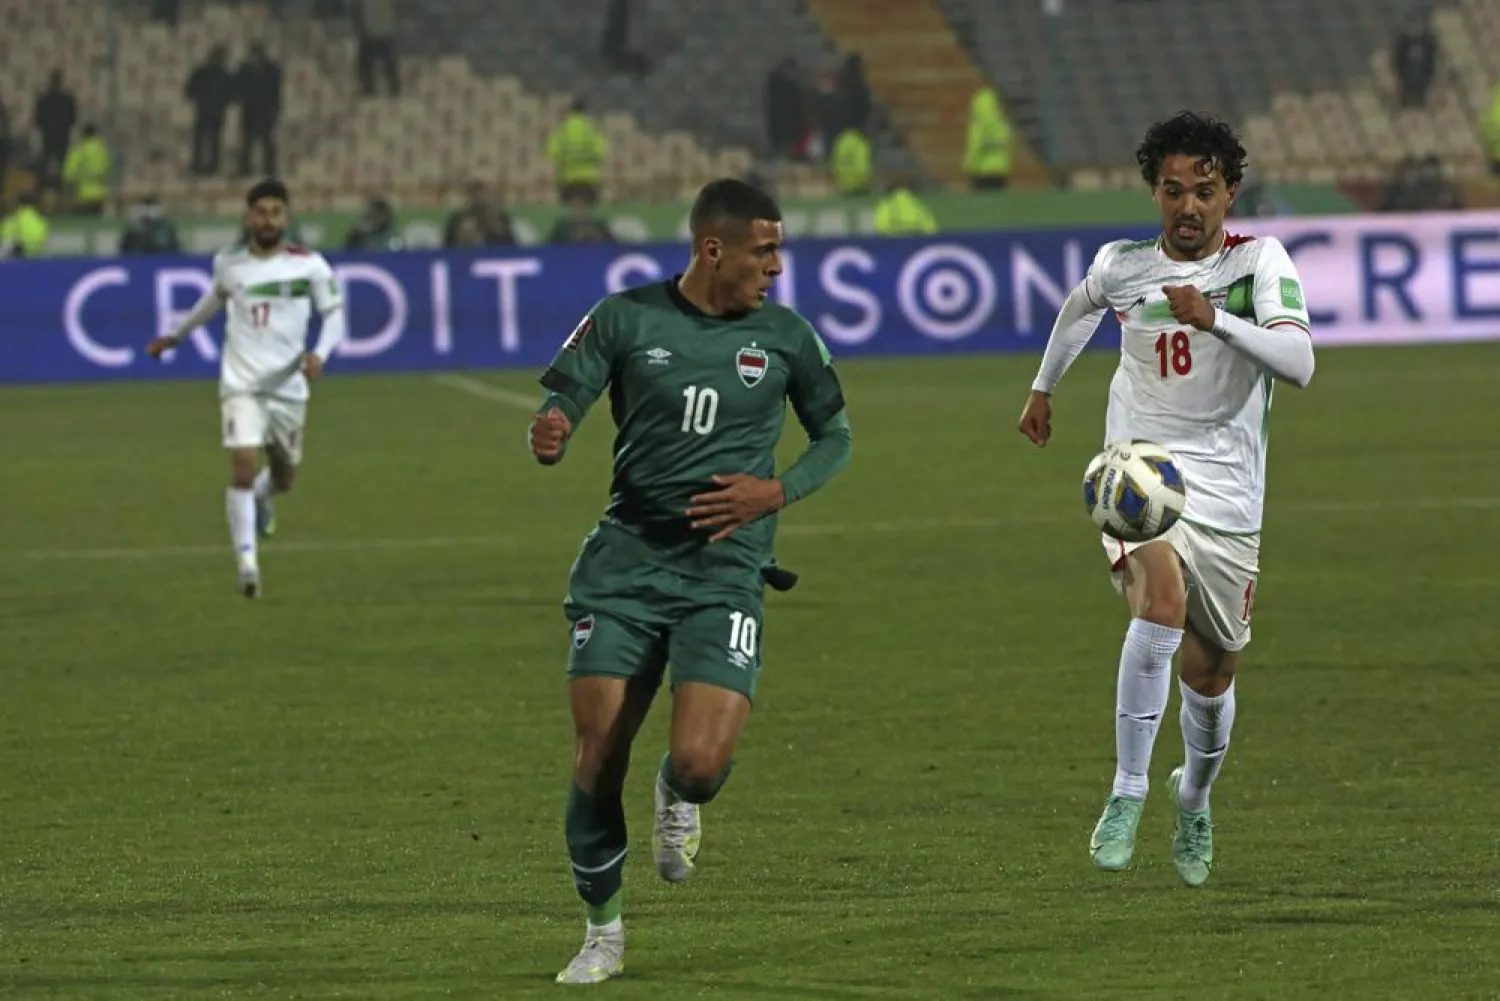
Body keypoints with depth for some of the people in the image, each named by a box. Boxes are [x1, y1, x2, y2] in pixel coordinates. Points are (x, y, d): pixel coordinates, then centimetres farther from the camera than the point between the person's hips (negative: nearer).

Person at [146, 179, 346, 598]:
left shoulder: (310, 266, -5)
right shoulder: (229, 263, 2)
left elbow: (334, 315, 0)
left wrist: (320, 354, -20)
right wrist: (176, 335, 32)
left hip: (289, 387, 1)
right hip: (241, 385, -1)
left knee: (284, 477, 15)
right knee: (244, 465, -19)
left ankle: (262, 495, 53)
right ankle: (247, 562, -16)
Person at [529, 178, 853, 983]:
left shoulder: (785, 338, 3)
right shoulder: (625, 319, 0)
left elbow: (835, 437, 16)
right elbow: (557, 408, -2)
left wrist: (777, 492, -3)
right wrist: (547, 437, -27)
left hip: (723, 575, 0)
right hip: (624, 562, 0)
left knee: (701, 759, -19)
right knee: (596, 761, -4)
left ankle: (679, 799, 19)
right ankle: (603, 932, 17)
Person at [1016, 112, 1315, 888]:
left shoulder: (1259, 261, -6)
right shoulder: (1121, 266, 2)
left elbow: (1298, 362, -22)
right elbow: (1081, 306, 27)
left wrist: (1215, 320, -34)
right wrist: (1044, 387, 39)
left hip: (1228, 496, 0)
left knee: (1209, 677, 10)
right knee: (1163, 600, -31)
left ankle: (1194, 799, 43)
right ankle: (1127, 793, -22)